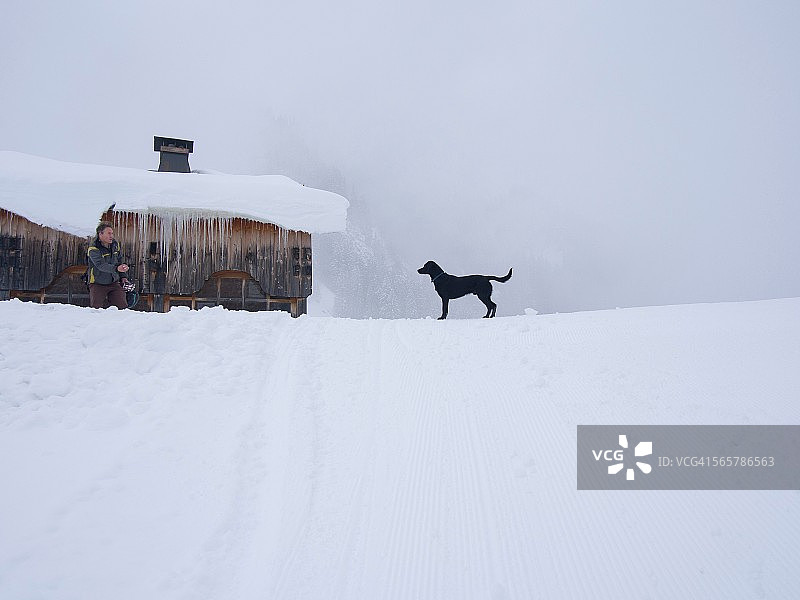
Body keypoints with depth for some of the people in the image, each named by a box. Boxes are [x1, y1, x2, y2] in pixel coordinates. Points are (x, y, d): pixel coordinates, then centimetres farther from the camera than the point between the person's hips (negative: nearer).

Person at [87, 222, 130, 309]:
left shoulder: (115, 244, 3)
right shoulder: (93, 249, -18)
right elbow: (101, 265, -34)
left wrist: (122, 276, 11)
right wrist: (116, 268, -50)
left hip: (114, 283, 5)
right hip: (98, 284, -5)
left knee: (123, 307, -5)